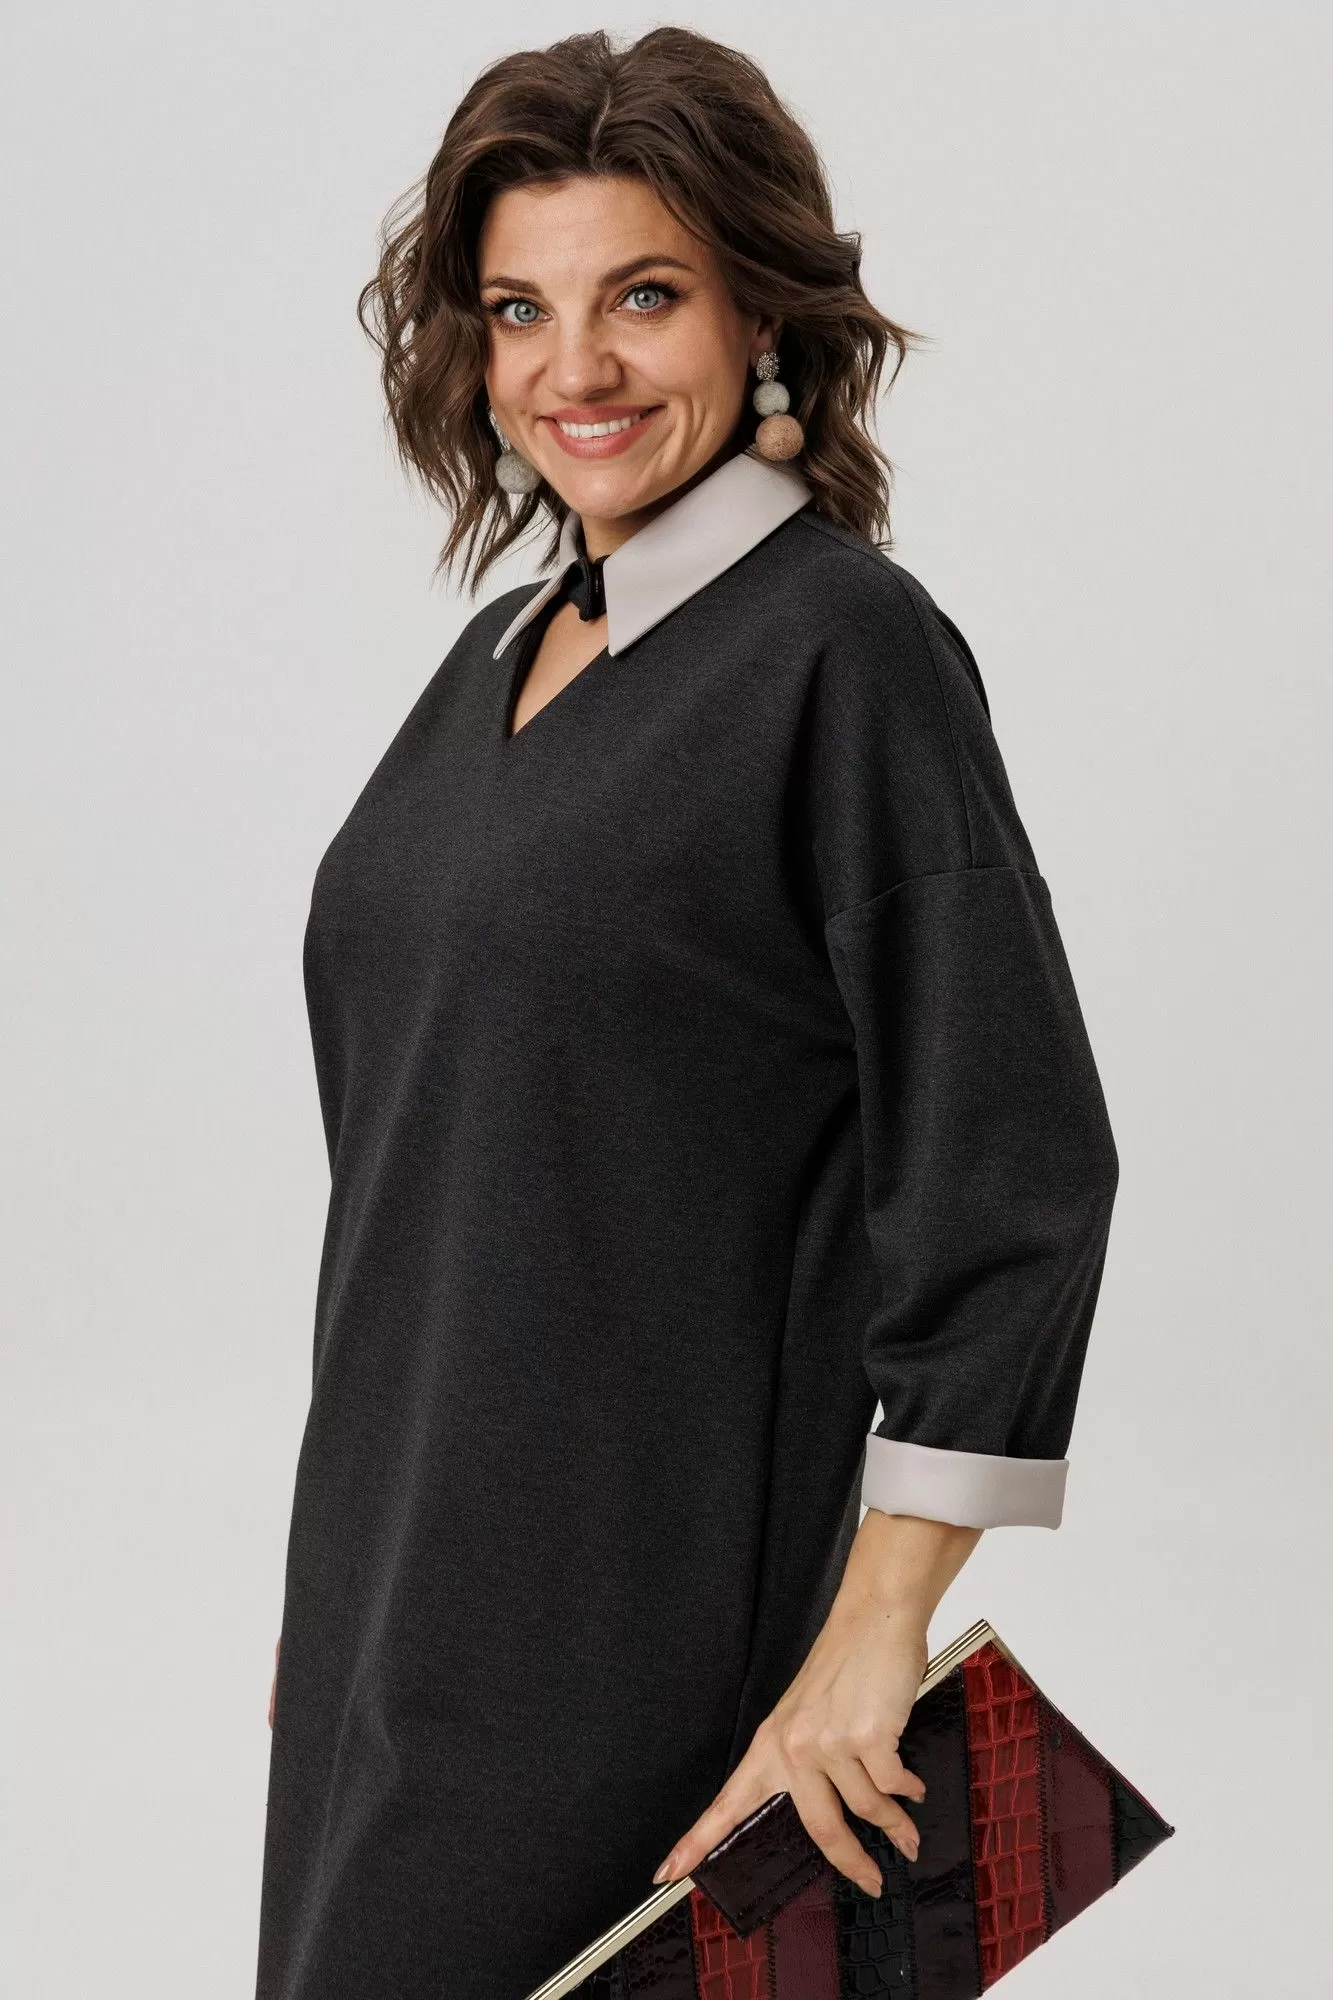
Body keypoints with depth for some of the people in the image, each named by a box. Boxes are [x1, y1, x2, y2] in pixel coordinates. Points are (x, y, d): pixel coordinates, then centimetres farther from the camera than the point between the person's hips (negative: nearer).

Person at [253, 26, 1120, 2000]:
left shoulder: (845, 650, -13)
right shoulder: (507, 654, 11)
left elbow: (1011, 1166, -18)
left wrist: (873, 1632, -22)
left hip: (648, 1596, -8)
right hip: (414, 1570, 8)